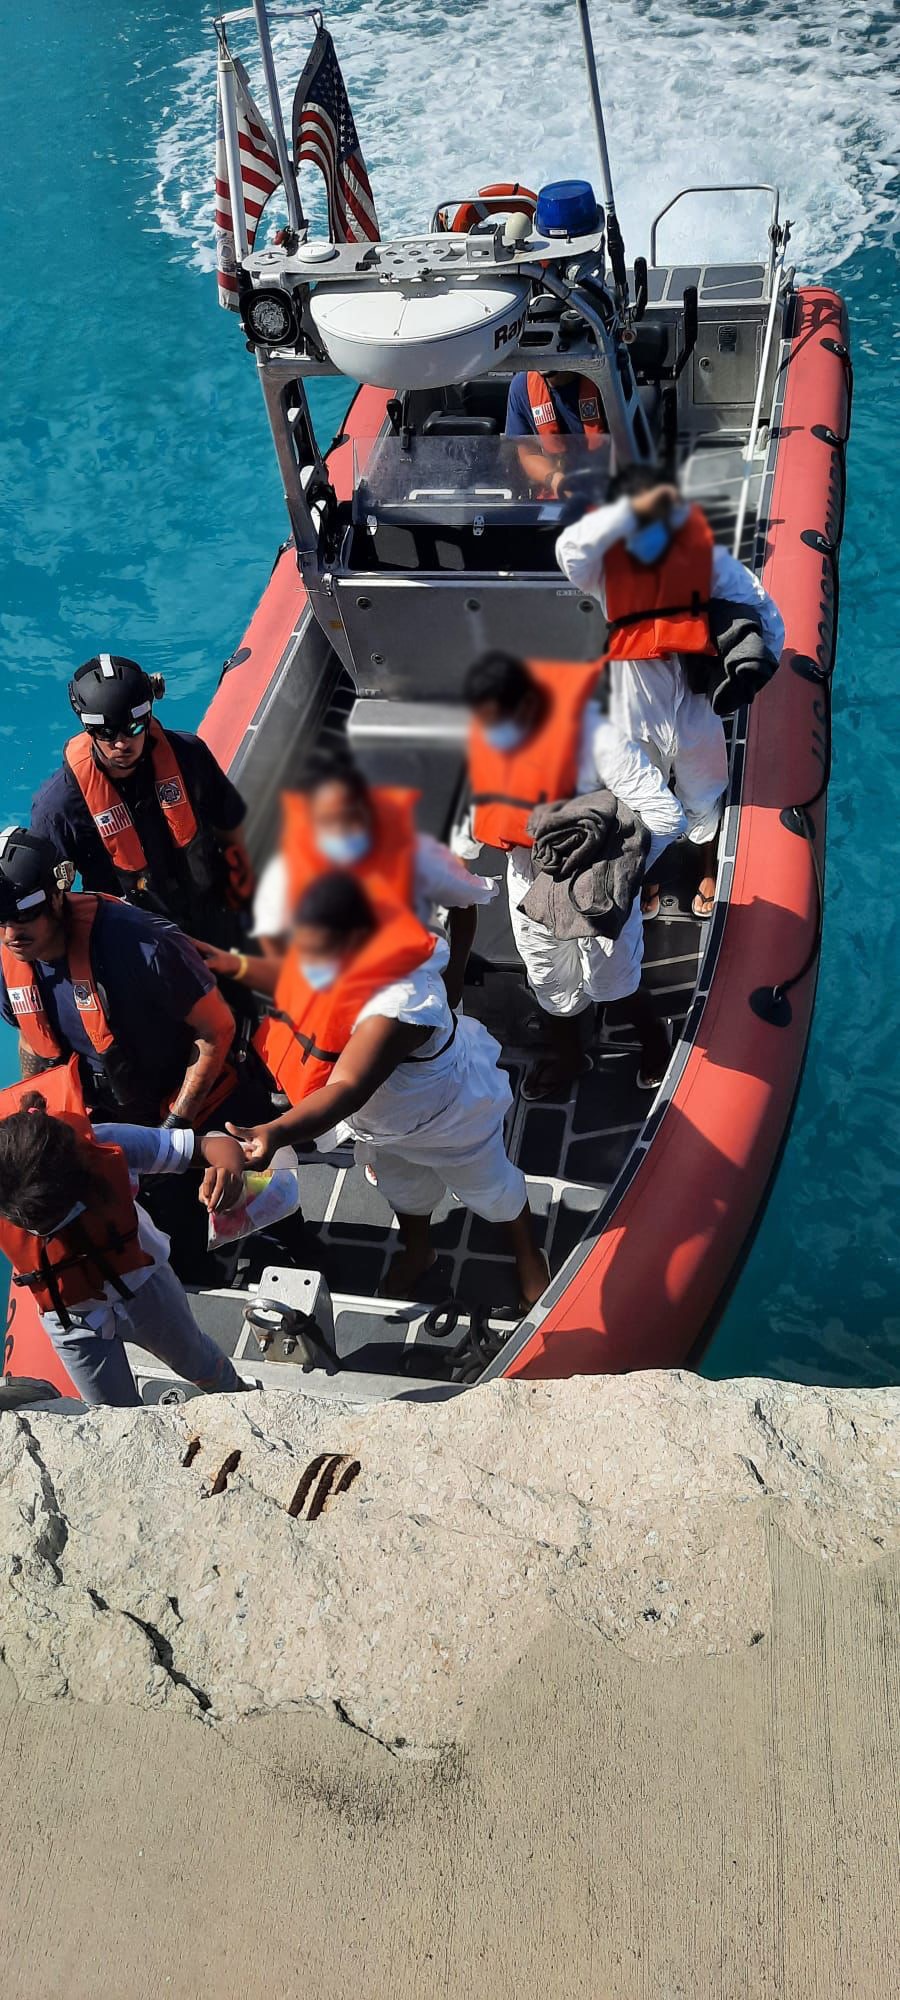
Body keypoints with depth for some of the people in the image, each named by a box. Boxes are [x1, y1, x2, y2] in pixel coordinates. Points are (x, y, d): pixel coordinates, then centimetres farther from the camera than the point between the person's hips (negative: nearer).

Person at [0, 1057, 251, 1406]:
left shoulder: (106, 1145, -36)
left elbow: (215, 1144, -33)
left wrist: (228, 1168, -55)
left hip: (142, 1283, 0)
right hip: (74, 1321, 0)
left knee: (198, 1363, 27)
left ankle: (237, 1394, 60)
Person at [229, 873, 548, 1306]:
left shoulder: (402, 1002, -51)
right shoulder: (340, 956, -26)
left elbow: (347, 1089, -62)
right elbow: (294, 987, 1)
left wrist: (275, 1133, -75)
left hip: (448, 1114, -6)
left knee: (492, 1190, 24)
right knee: (401, 1188, 32)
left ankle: (528, 1256, 54)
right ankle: (417, 1252, 63)